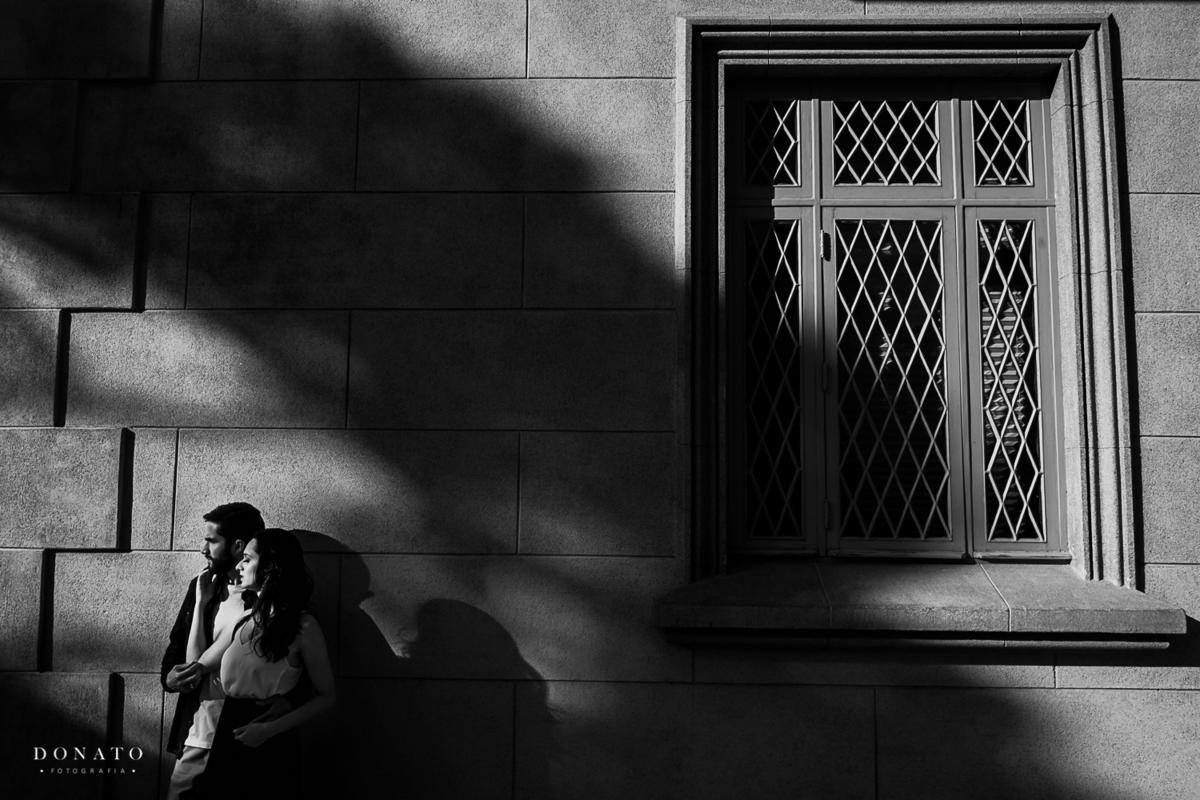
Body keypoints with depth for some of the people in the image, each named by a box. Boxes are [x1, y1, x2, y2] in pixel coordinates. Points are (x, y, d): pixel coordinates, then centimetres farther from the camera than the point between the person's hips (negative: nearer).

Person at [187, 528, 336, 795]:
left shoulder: (302, 626, -12)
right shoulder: (243, 620, 8)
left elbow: (326, 696, -8)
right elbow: (197, 665, 13)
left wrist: (271, 729, -18)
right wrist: (201, 603, 12)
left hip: (271, 747, -6)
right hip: (228, 738, 6)